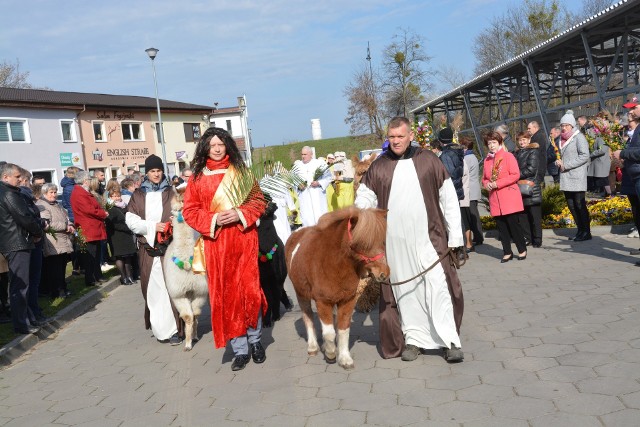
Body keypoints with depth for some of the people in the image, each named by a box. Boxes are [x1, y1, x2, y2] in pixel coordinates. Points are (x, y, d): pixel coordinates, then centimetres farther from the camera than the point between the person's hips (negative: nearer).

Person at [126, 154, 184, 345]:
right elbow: (130, 219, 4)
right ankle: (159, 327, 9)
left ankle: (174, 328, 1)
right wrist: (152, 226, -9)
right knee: (152, 288, 1)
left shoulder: (170, 193, 8)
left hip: (168, 247, -1)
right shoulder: (138, 195, 10)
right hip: (148, 248, 1)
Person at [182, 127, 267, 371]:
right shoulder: (197, 178, 6)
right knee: (225, 295, 2)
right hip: (215, 243, 0)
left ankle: (255, 340, 20)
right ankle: (240, 349, 11)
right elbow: (190, 211, 5)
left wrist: (240, 214, -11)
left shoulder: (241, 172, 7)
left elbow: (258, 200, 7)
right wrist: (213, 220, -11)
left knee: (249, 290, 0)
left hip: (243, 239, 0)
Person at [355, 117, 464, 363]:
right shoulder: (378, 167, 5)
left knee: (439, 286, -5)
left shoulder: (428, 160, 2)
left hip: (428, 238, -1)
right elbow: (363, 203, 6)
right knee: (404, 290, 8)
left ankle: (450, 341, 6)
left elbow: (448, 200, 3)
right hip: (394, 242, 2)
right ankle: (413, 339, 21)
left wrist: (454, 238, 0)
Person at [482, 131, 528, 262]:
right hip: (495, 199, 5)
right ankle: (507, 252, 16)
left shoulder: (508, 156, -2)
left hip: (509, 197, -5)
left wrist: (497, 183, -15)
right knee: (501, 226, 6)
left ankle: (522, 250, 13)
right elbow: (484, 178, 21)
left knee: (513, 223, -3)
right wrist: (486, 184, -3)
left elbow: (515, 175, -10)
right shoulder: (487, 160, 13)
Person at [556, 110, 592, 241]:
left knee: (580, 204, -5)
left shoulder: (579, 137, -7)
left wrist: (566, 165, -16)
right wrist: (559, 162, 4)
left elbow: (584, 156, -16)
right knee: (571, 205, 9)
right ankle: (580, 229, 19)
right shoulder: (562, 139, 15)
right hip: (566, 177, 7)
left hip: (577, 176, -7)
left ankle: (586, 232, 3)